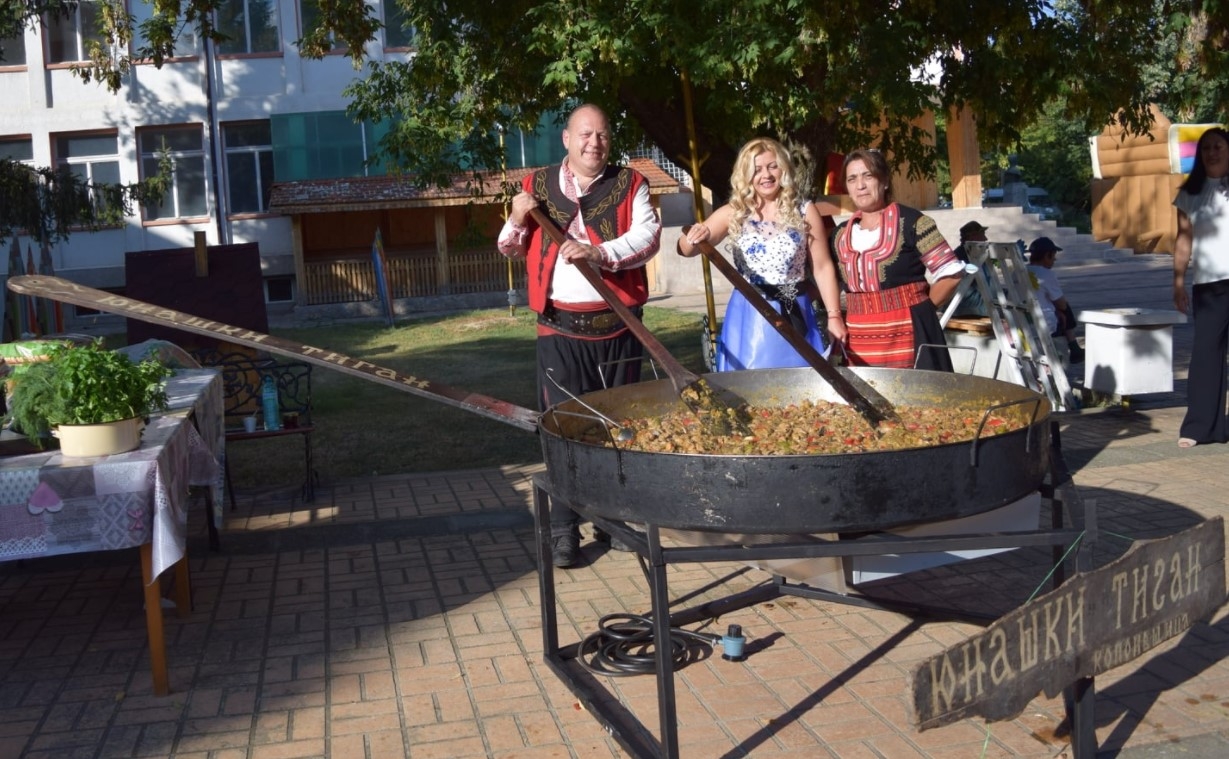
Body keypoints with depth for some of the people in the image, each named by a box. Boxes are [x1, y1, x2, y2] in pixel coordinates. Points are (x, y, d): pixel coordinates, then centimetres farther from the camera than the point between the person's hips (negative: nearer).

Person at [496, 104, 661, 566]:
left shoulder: (629, 184, 5)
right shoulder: (538, 186, 9)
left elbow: (647, 235, -11)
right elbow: (512, 249, 17)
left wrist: (599, 253, -26)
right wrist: (517, 222, -5)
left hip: (617, 324, 0)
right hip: (560, 327, 0)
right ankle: (564, 528, 6)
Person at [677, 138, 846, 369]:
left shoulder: (804, 211, 1)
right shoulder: (733, 214, 1)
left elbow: (823, 267, 2)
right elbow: (686, 250, 0)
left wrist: (834, 315, -2)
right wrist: (693, 237, -23)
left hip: (794, 314, 0)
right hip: (749, 316, 0)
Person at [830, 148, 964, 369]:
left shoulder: (911, 222, -5)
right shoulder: (841, 234, 13)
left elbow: (951, 272, -6)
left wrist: (918, 307, -2)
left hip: (906, 334, -5)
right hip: (859, 340, 6)